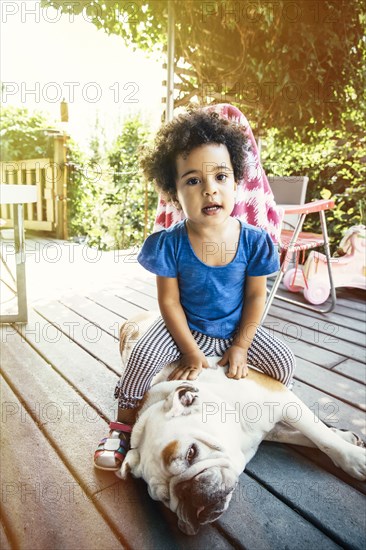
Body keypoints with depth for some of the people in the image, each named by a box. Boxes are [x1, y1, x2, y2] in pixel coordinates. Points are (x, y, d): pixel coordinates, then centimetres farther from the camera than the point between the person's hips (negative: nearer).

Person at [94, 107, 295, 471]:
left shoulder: (254, 241, -17)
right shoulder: (170, 244, -22)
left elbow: (256, 296, -6)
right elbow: (169, 301, -14)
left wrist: (240, 347, -8)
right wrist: (191, 352, -15)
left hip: (237, 330, 2)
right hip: (186, 328, -2)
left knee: (284, 362, -9)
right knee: (145, 355, -23)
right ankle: (125, 423, 2)